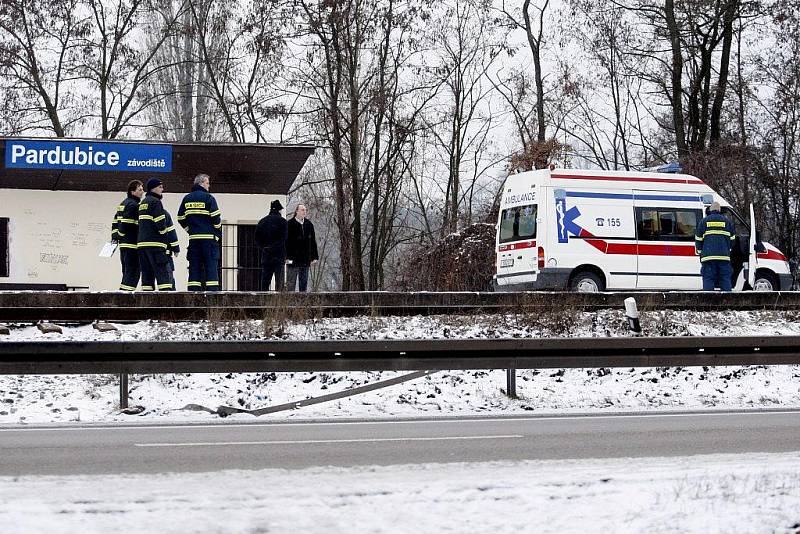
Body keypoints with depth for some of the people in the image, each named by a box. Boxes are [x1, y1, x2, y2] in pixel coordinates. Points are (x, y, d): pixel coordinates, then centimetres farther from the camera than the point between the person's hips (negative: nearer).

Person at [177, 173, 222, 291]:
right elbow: (216, 218, -9)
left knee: (194, 268, 6)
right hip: (209, 237, -4)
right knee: (211, 268, -4)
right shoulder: (208, 198, -6)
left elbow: (181, 218, 11)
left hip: (193, 238, 5)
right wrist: (218, 234, 5)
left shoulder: (187, 199, 10)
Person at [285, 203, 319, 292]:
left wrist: (314, 257, 11)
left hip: (305, 260, 5)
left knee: (304, 283, 8)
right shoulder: (290, 224, -5)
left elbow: (313, 241, 16)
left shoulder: (309, 225, 12)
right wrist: (287, 257, -14)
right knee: (291, 283, -3)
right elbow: (286, 241, -8)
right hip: (293, 259, -5)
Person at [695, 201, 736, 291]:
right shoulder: (727, 221, 10)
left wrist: (700, 252, 20)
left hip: (708, 256, -1)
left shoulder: (704, 221, 7)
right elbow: (732, 239, 16)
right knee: (725, 280, 4)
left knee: (708, 280, -2)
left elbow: (698, 239, 9)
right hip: (724, 257, 1)